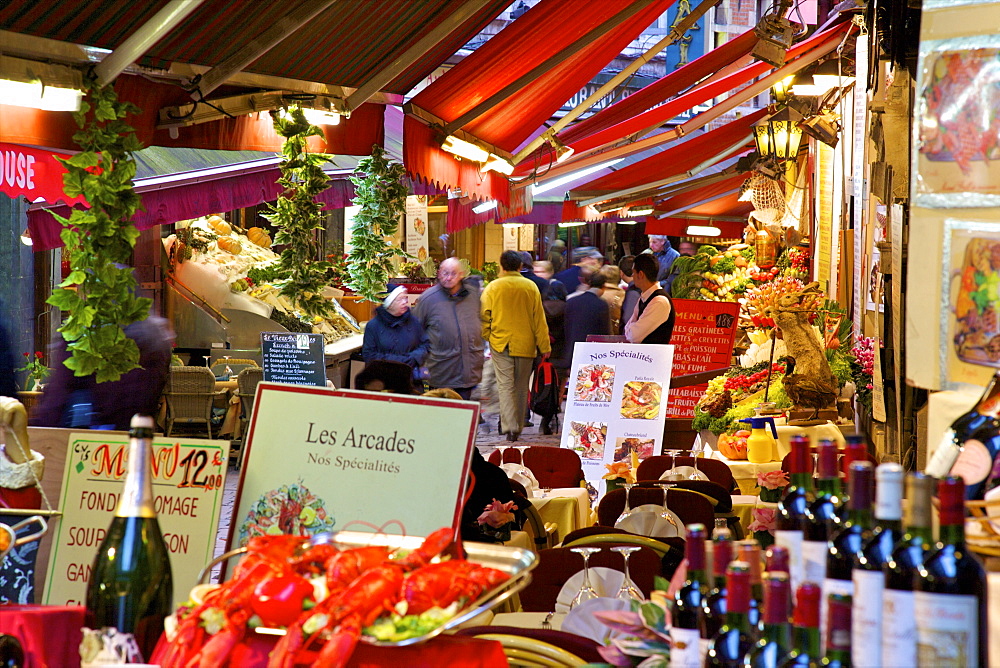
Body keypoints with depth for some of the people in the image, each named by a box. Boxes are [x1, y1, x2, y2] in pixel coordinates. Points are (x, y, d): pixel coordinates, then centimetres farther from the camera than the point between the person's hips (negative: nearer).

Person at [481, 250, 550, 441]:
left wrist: (486, 337, 16)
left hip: (500, 344, -1)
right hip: (525, 344, 2)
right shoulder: (531, 287, 0)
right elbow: (539, 320, 2)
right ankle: (518, 426, 19)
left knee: (505, 386, -1)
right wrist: (544, 346, 7)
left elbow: (484, 316, -1)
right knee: (521, 387, 12)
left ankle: (509, 427, -14)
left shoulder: (492, 287, -4)